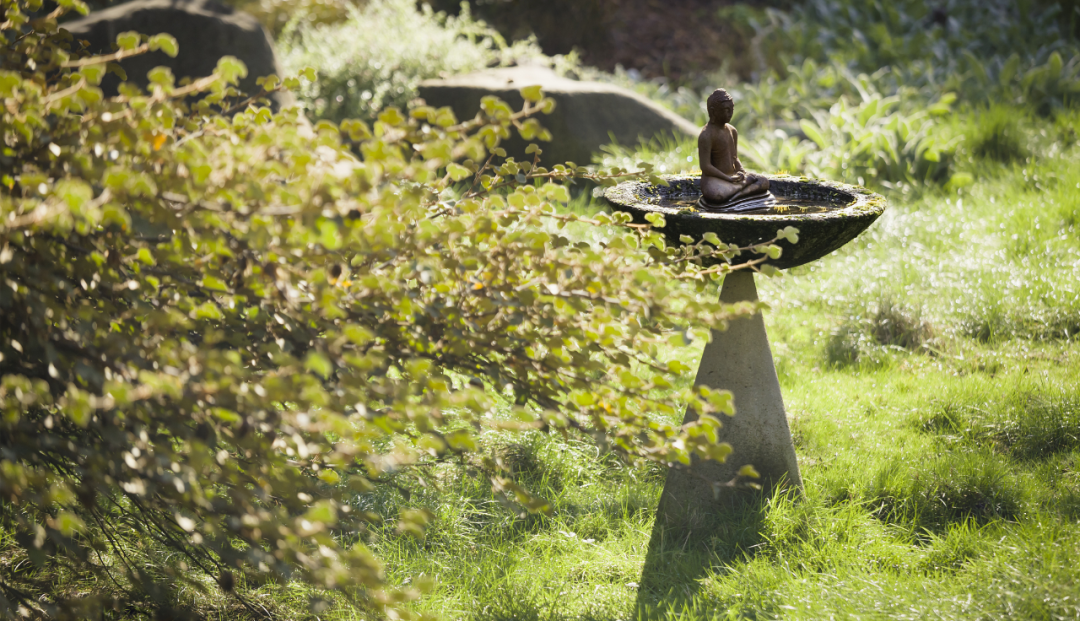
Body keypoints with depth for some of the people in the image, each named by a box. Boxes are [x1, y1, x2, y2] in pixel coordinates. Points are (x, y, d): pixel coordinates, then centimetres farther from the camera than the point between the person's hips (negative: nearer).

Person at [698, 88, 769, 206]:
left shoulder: (732, 131, 13)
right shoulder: (706, 135, -14)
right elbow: (705, 167, -19)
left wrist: (743, 172, -3)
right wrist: (729, 178, -21)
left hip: (732, 178, 8)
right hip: (713, 182, -8)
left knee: (764, 182, -13)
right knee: (716, 196, -42)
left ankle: (733, 197, -29)